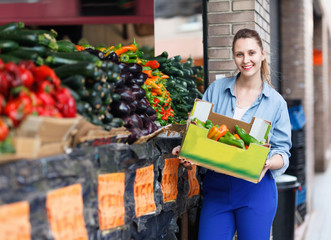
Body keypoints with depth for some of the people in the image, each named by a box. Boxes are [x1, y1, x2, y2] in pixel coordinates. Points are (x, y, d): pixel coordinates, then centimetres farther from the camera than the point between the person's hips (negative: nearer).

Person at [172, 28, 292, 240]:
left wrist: (268, 163, -19)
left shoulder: (276, 102, 2)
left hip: (256, 189, -1)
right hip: (217, 187, 1)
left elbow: (282, 151, 3)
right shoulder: (216, 89, 6)